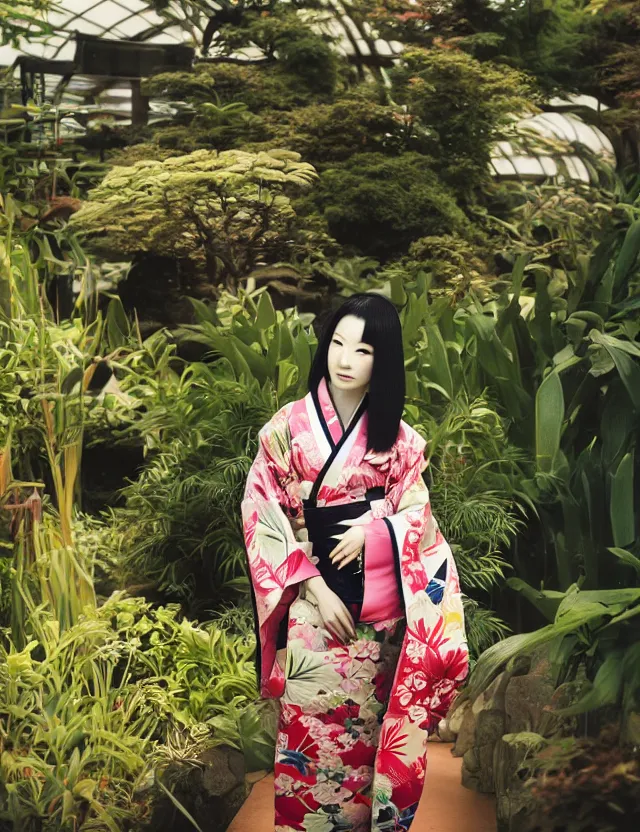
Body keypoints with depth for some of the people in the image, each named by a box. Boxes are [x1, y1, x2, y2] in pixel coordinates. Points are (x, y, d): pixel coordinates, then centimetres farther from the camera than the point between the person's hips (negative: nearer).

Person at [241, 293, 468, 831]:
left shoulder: (398, 437, 2)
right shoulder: (289, 427, -6)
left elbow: (415, 513, 4)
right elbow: (263, 518, -8)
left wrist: (371, 530, -18)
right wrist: (316, 589, -14)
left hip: (381, 602, 2)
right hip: (316, 602, -2)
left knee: (373, 726, 10)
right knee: (315, 728, 1)